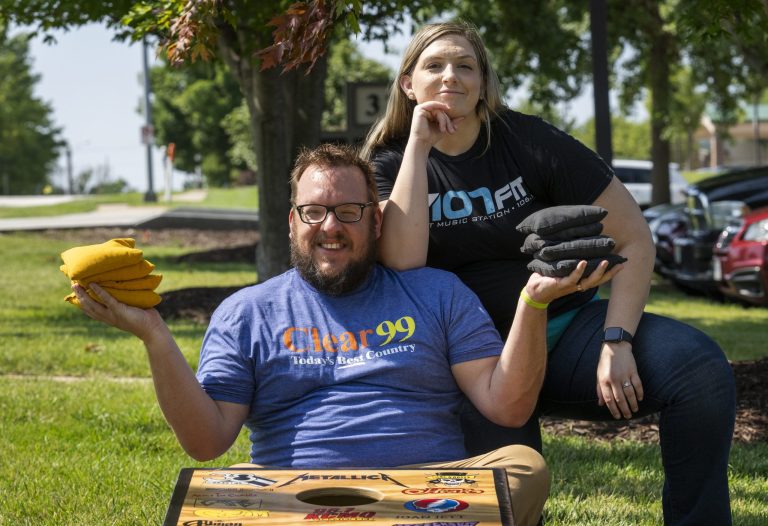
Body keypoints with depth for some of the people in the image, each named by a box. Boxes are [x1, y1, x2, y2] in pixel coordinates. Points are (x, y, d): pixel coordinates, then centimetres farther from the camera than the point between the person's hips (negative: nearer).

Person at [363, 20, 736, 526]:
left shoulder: (530, 140, -3)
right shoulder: (390, 162, 1)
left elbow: (634, 239, -4)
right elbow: (403, 260, -20)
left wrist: (616, 341, -15)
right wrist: (418, 146, -17)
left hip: (569, 327, 1)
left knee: (701, 367, -24)